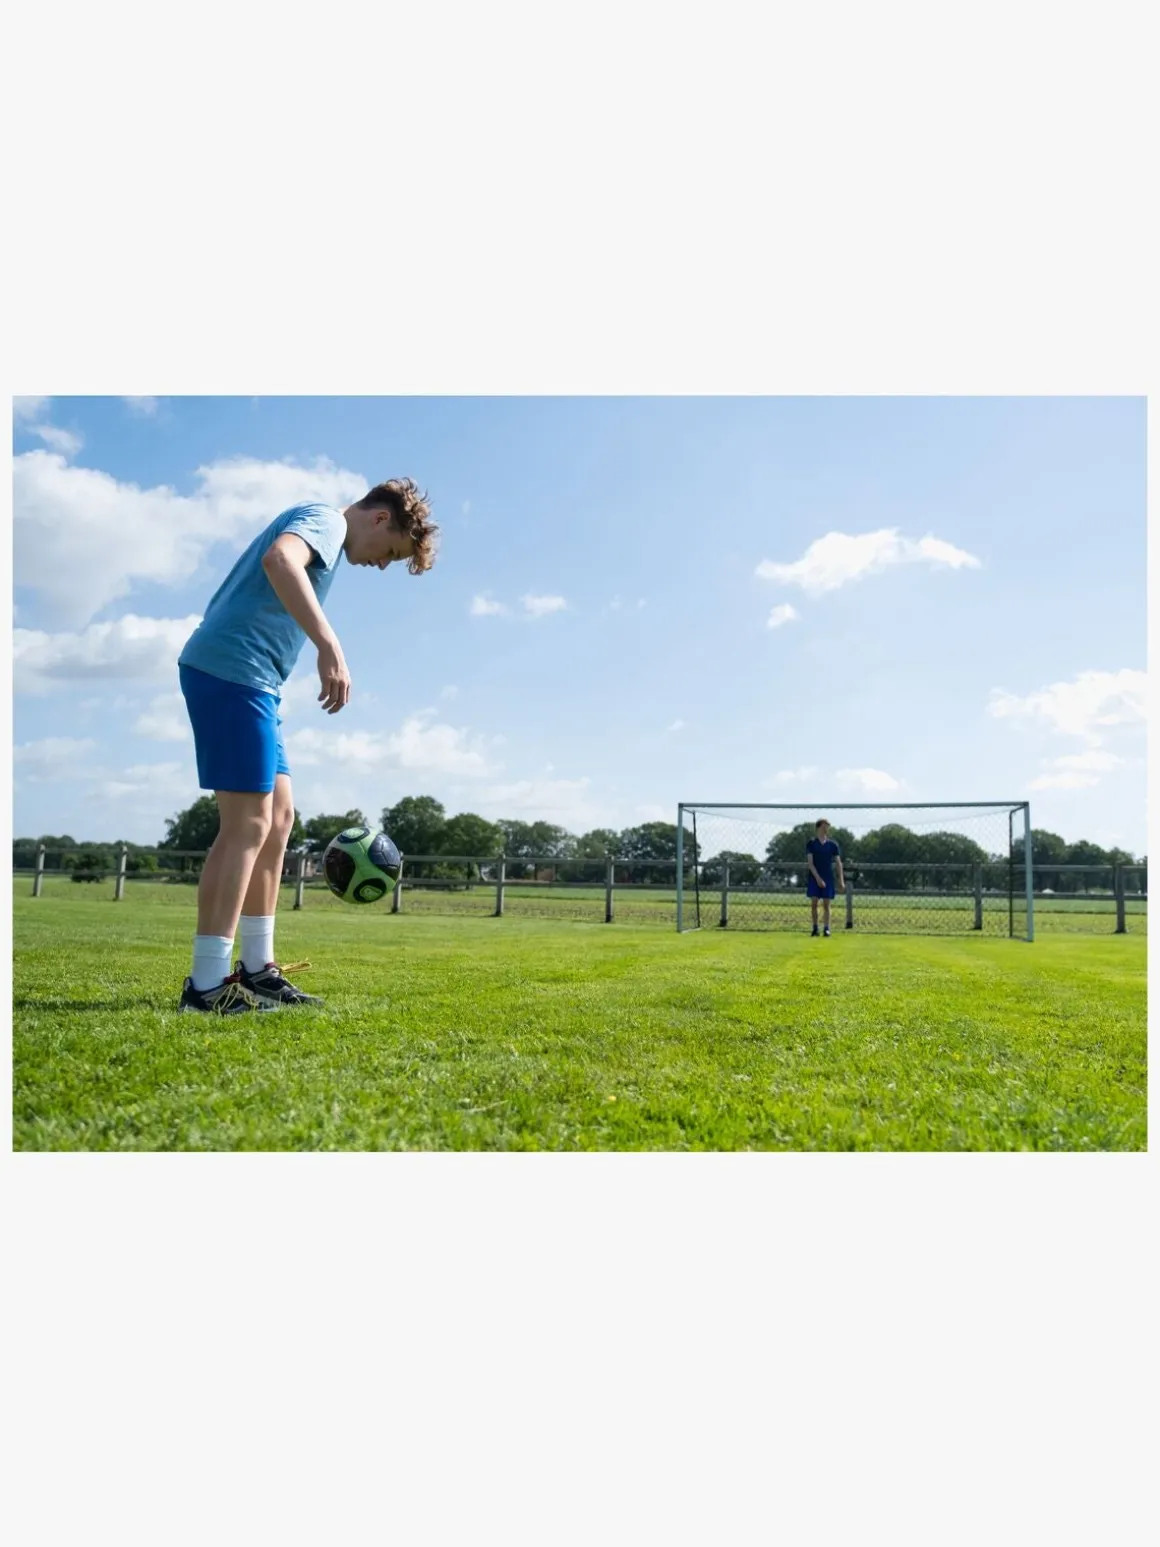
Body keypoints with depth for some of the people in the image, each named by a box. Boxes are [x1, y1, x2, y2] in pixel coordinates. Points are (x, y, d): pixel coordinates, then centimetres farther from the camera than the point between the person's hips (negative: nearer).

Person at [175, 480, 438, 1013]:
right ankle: (207, 984, -10)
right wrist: (330, 646, -35)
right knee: (247, 825, -12)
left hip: (246, 680, 10)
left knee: (278, 819, 9)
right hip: (232, 670, -10)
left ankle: (257, 970, 12)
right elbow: (279, 559, -27)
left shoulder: (321, 531, 25)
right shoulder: (325, 519, -5)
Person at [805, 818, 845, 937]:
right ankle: (815, 927, 8)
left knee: (826, 904, -1)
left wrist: (841, 881, -3)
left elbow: (838, 863, 5)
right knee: (814, 903, -5)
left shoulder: (832, 844, 6)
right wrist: (818, 878, -16)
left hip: (828, 878, 1)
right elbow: (810, 862, -6)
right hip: (814, 878, -1)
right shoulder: (811, 843, 0)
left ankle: (826, 928, 1)